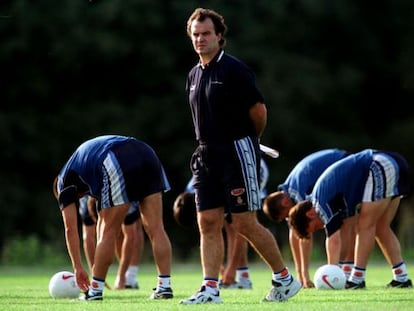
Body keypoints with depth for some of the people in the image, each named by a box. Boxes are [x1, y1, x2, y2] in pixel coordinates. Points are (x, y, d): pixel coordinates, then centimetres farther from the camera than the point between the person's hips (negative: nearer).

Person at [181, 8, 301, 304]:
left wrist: (250, 140, 6)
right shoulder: (194, 75, 13)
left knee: (245, 223, -6)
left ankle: (284, 277, 8)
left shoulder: (234, 69, -11)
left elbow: (258, 110, -8)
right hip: (207, 155, 7)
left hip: (237, 151, -7)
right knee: (208, 222, 1)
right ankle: (211, 288, 1)